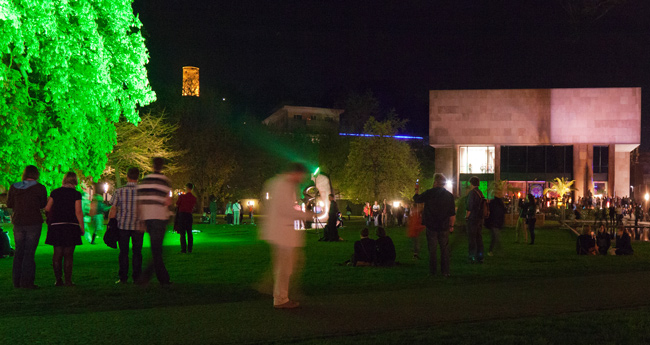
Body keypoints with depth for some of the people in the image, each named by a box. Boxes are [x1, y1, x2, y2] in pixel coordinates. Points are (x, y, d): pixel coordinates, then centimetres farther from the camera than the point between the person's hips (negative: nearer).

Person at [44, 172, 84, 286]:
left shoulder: (55, 192, 5)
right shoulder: (76, 194, -4)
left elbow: (47, 208, 8)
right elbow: (78, 212, -9)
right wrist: (82, 228, -2)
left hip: (56, 225, 3)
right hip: (71, 226, -3)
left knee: (57, 254, 8)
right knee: (68, 254, 2)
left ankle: (58, 279, 6)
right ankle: (68, 280, 0)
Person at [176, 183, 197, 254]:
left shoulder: (182, 196, -10)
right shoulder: (194, 198, 0)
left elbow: (176, 205, 1)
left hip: (181, 214, -3)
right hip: (189, 215, 3)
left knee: (182, 233, 0)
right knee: (189, 233, 10)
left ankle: (183, 249, -5)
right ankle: (189, 249, 10)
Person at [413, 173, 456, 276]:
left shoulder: (429, 193, -9)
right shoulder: (449, 195, -2)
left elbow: (416, 199, 8)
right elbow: (452, 214, 0)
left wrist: (417, 190, 26)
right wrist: (451, 226, 11)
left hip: (431, 227, -1)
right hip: (444, 227, 1)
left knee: (432, 250, 8)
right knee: (444, 249, 10)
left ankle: (432, 271, 10)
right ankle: (445, 271, 9)